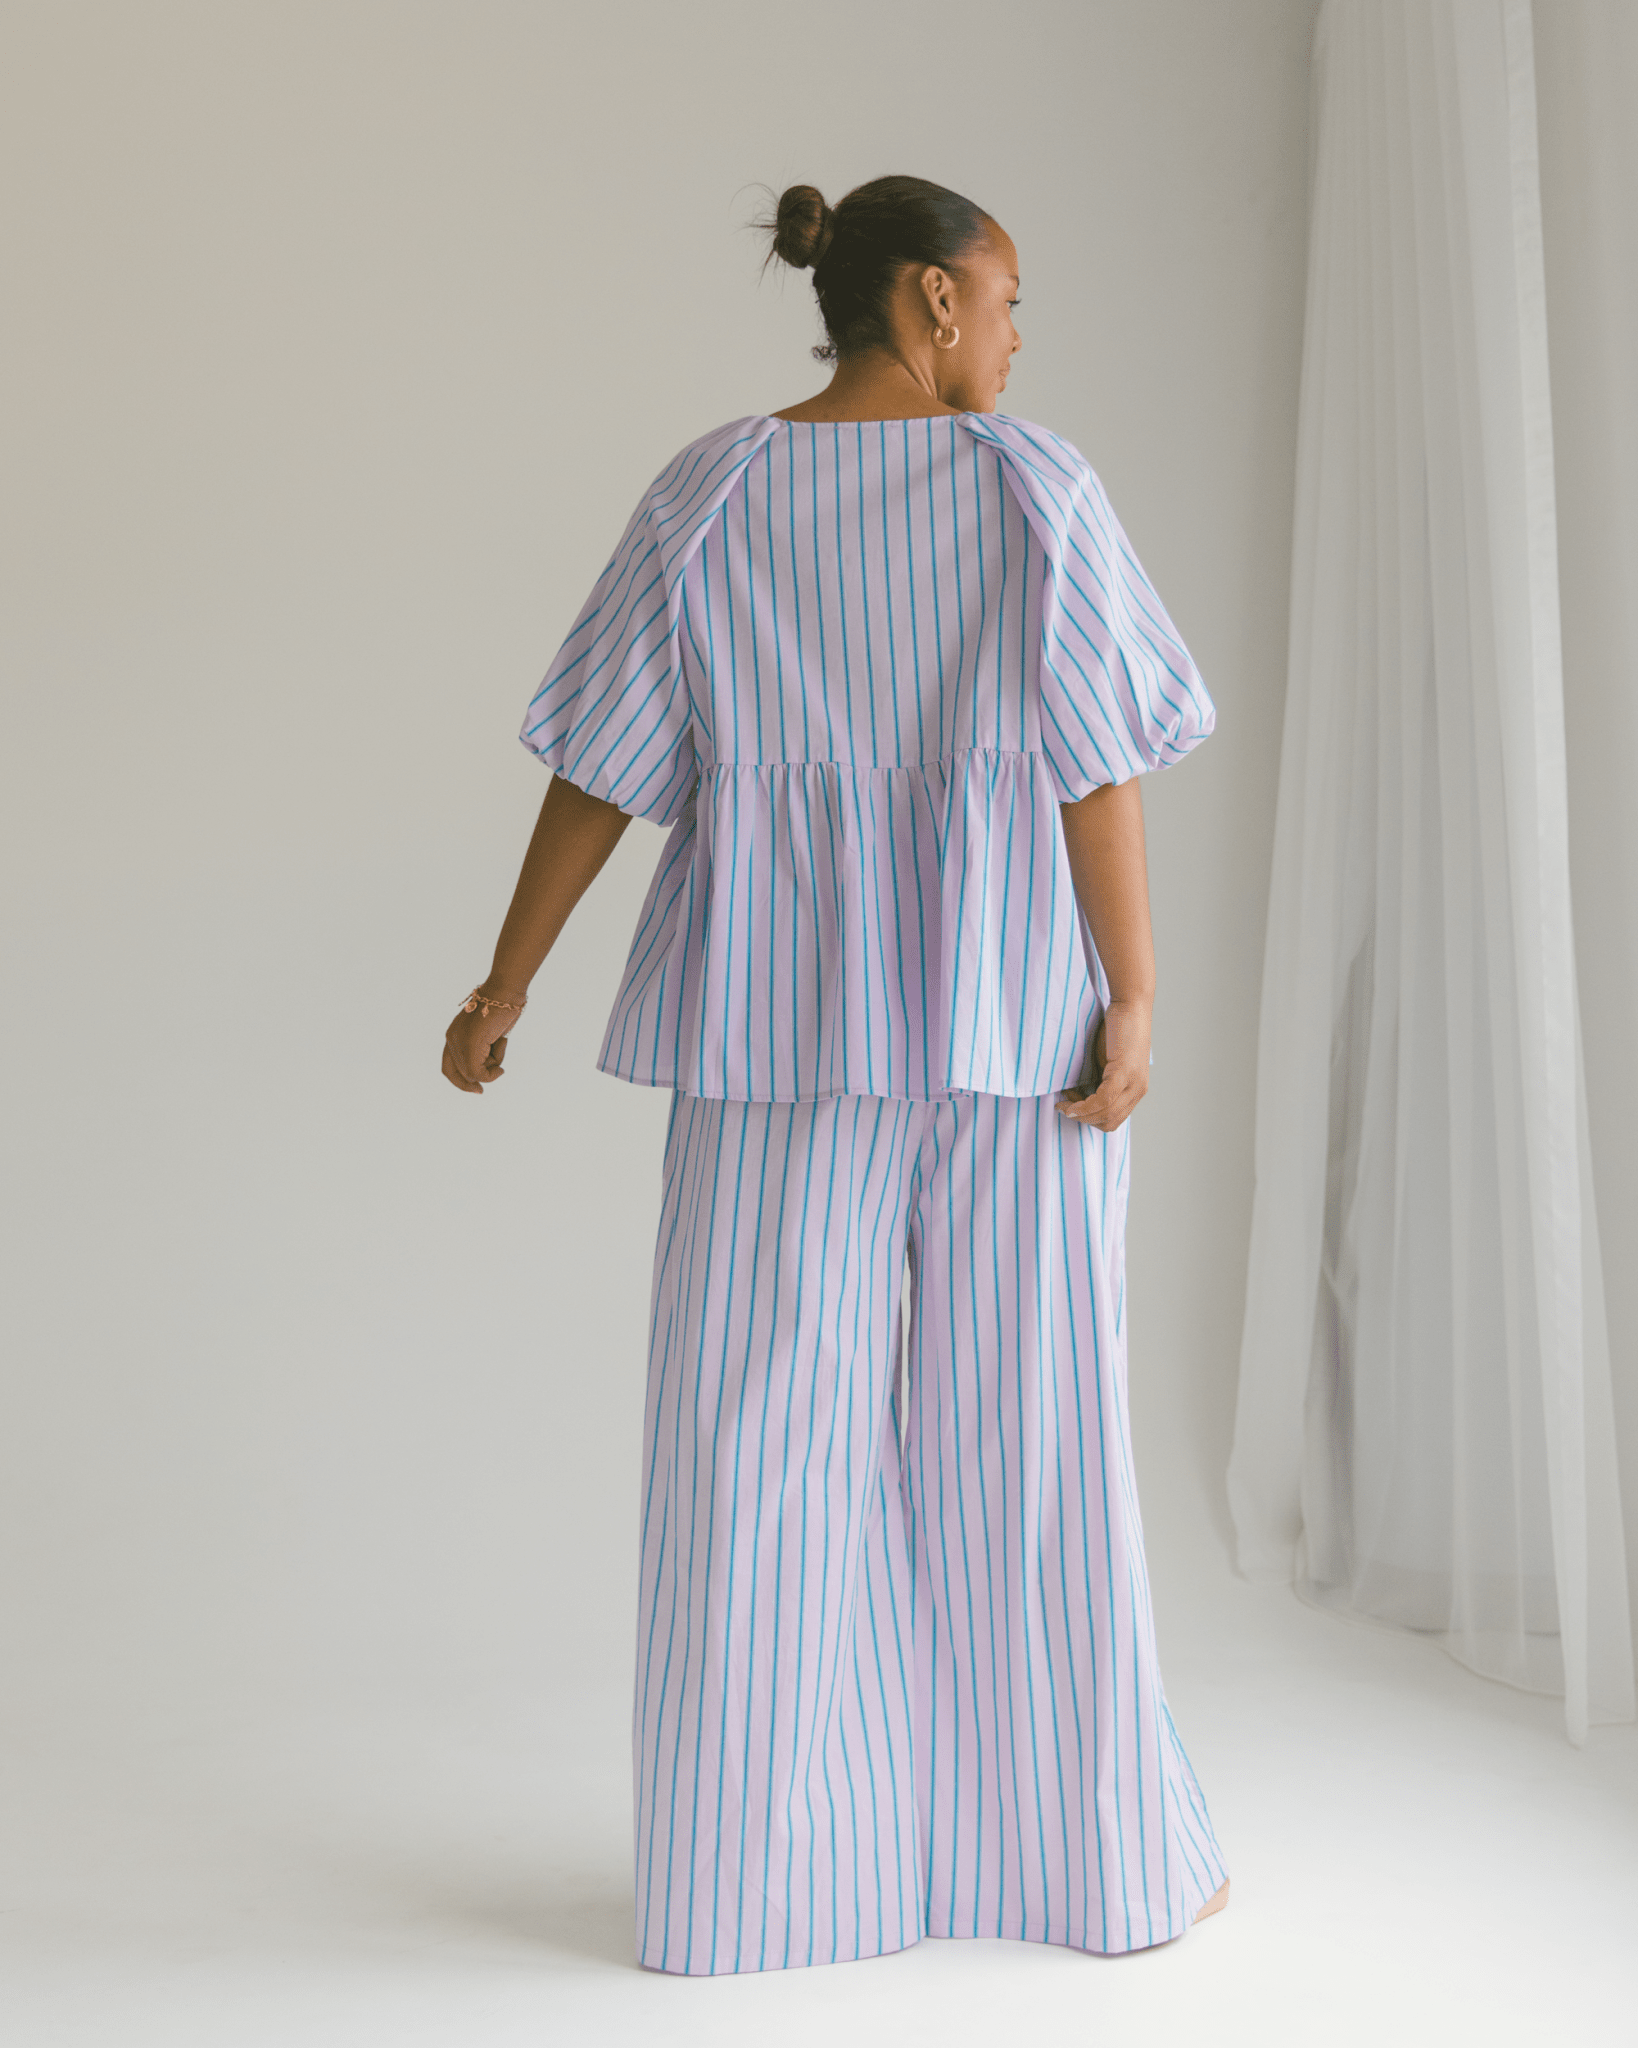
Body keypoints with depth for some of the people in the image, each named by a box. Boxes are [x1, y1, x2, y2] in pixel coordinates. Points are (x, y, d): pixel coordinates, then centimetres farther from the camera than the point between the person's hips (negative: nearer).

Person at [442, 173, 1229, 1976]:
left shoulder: (706, 498, 0)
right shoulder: (1032, 487, -6)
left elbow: (600, 768, -1)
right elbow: (1096, 762, -11)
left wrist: (506, 984, 6)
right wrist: (1135, 997, -9)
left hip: (782, 1022, 2)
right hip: (1012, 1018, -1)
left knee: (765, 1435, 6)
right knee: (1032, 1436, 7)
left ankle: (748, 1878, 9)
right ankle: (1101, 1853, 16)